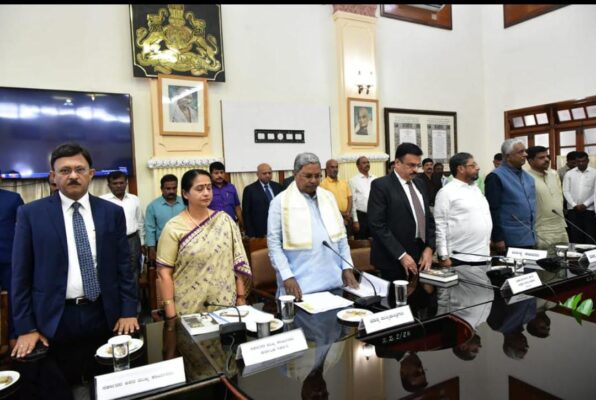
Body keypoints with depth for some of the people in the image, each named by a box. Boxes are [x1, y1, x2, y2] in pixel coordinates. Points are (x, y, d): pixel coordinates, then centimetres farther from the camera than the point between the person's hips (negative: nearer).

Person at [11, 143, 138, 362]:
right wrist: (26, 327, -3)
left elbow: (123, 265, 3)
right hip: (54, 319, -1)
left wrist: (128, 312, -1)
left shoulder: (112, 212, 2)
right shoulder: (31, 214, -2)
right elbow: (21, 273, -1)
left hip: (104, 315, 2)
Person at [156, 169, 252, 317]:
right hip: (189, 308, -2)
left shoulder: (225, 220, 0)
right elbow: (164, 272, -7)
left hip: (224, 304, 2)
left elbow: (238, 262, 2)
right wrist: (171, 313, -10)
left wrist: (241, 297, 2)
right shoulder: (174, 228, -7)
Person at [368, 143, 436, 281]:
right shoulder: (381, 185, -8)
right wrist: (401, 255, -17)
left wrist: (429, 248, 2)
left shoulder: (419, 185, 14)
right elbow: (377, 225, -15)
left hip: (420, 257, 6)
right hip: (395, 261, -6)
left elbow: (429, 219, 17)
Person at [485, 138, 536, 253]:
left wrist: (534, 233, 16)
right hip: (510, 240, -7)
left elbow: (532, 204, 20)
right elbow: (493, 210, -15)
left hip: (529, 238, 7)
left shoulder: (528, 177, 12)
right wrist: (497, 239, -16)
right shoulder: (496, 177, -11)